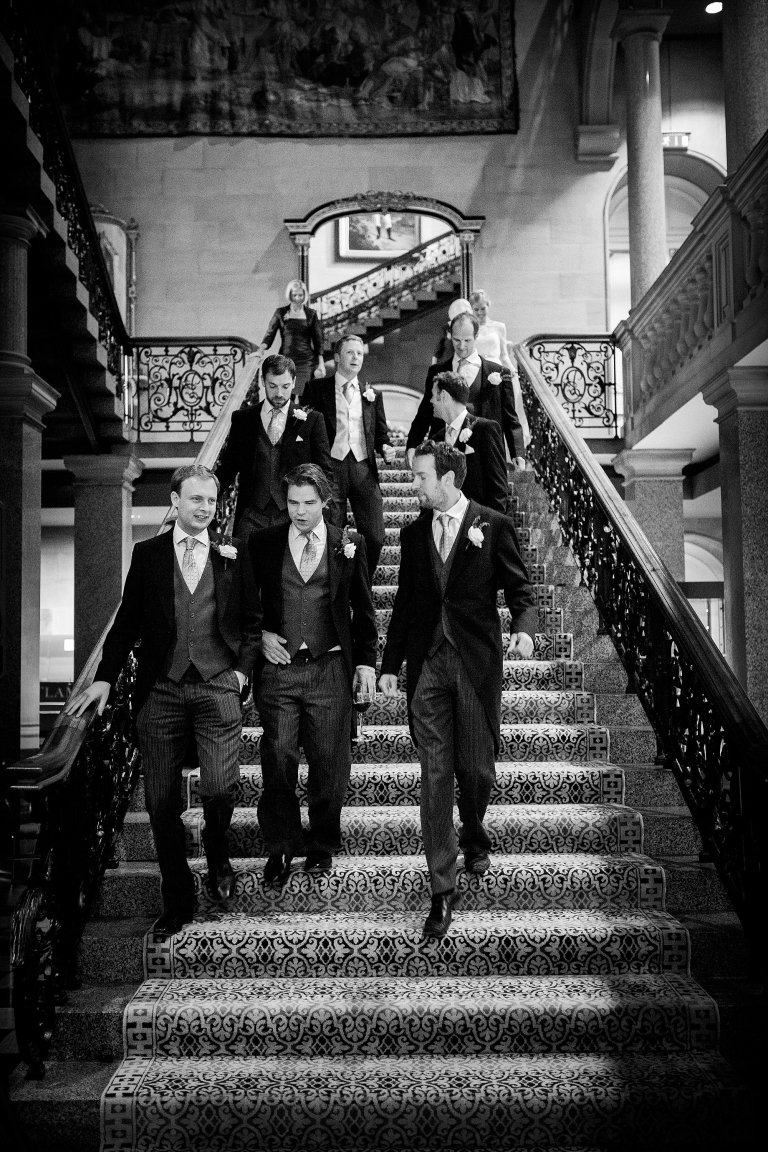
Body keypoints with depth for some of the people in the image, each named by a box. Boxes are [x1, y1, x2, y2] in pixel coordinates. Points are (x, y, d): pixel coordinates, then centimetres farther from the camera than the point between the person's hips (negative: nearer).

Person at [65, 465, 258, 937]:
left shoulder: (233, 556, 8)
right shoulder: (148, 553, 9)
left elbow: (251, 620, 12)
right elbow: (128, 621, 9)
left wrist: (243, 669, -1)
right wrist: (105, 678, 1)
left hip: (218, 686, -1)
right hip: (161, 688, 1)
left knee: (221, 789, -10)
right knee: (162, 800, 3)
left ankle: (217, 852, 24)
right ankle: (177, 900, 19)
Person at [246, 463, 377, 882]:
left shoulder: (349, 544, 5)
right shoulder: (262, 544, 6)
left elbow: (363, 609, 9)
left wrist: (365, 661, 4)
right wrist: (260, 634, -2)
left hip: (330, 669, 0)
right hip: (278, 666, 0)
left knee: (329, 762, 5)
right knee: (277, 760, 0)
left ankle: (322, 846, 22)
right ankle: (279, 849, 15)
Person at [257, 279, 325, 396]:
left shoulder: (311, 314, 9)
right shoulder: (280, 313, 8)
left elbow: (317, 340, 10)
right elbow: (269, 335, 4)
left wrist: (321, 363, 3)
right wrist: (261, 349, -17)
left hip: (306, 361, 0)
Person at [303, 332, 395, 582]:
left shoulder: (372, 394, 16)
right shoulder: (317, 389, 6)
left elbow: (381, 432, 20)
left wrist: (386, 448, -2)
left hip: (364, 469, 3)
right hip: (331, 467, -2)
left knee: (375, 537, -2)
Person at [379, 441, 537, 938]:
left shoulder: (494, 526, 1)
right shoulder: (413, 534, 12)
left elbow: (521, 590, 1)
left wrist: (524, 629, -20)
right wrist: (390, 665, 12)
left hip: (477, 664, -2)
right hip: (427, 665, 3)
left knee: (476, 768, 4)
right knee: (435, 775, 0)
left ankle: (475, 840, 38)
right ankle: (443, 889, 6)